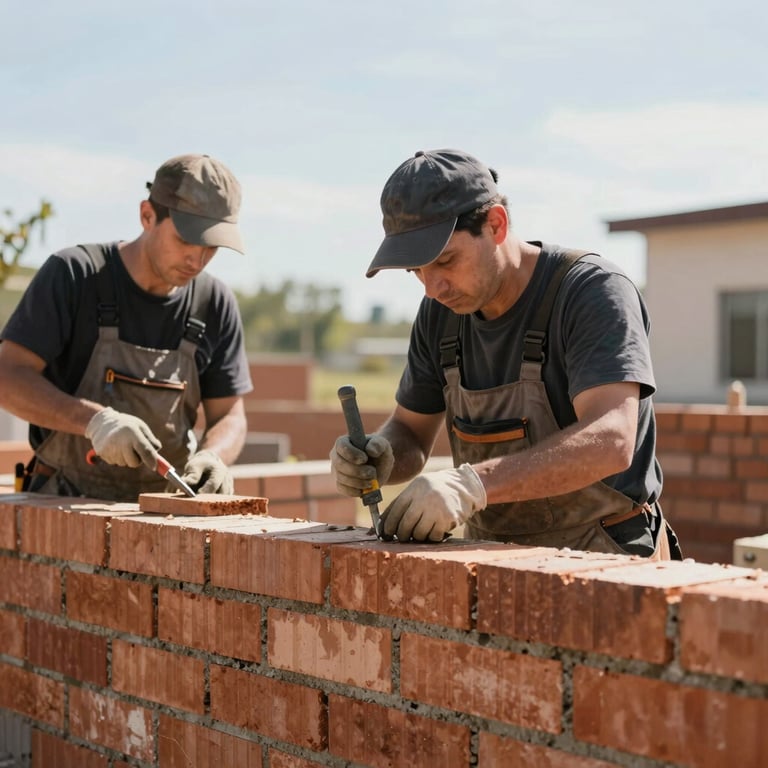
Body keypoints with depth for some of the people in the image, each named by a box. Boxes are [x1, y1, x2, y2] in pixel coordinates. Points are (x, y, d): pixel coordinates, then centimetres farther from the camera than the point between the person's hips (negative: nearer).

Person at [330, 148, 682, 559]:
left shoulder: (593, 291, -18)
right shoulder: (440, 312, 1)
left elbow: (610, 441, -31)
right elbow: (410, 435, 9)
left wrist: (473, 483, -42)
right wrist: (377, 454, -15)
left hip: (605, 558, -6)